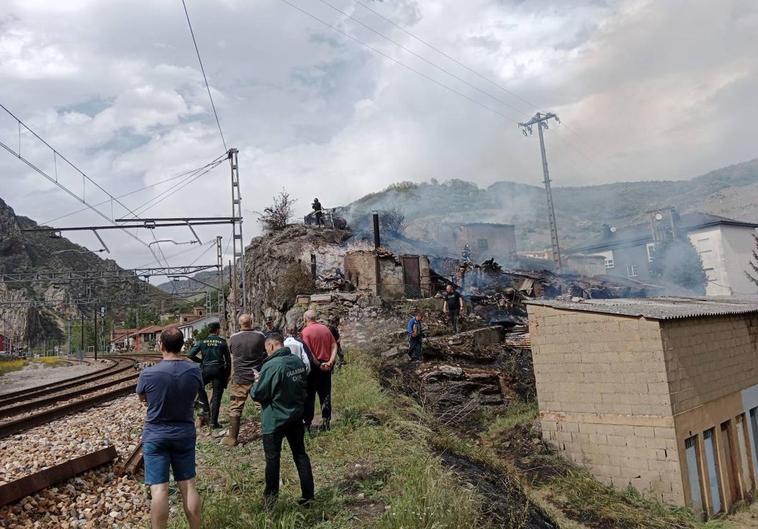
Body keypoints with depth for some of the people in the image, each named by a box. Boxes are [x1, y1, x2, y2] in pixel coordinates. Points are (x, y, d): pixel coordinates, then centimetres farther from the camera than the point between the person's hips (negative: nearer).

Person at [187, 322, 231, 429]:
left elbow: (190, 355, -4)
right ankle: (214, 422, 5)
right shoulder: (222, 342, 1)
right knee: (216, 396, 4)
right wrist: (227, 375, 11)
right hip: (219, 370, -1)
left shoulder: (202, 342, 2)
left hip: (206, 369, 1)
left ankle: (205, 410, 11)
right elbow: (228, 360, 2)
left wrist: (200, 361, 12)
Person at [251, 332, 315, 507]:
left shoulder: (271, 366, -23)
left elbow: (257, 395, -17)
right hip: (296, 416, 6)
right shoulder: (298, 361, -3)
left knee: (272, 458, 10)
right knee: (300, 454, 13)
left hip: (274, 420, -6)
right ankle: (308, 495, 19)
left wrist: (257, 381, 1)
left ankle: (270, 496, 22)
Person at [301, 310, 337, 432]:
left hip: (313, 366, -5)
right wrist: (330, 361, -7)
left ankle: (307, 423, 10)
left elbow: (308, 352, -18)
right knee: (325, 395, 13)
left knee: (309, 396, 6)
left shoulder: (306, 331, -11)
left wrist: (318, 364, -12)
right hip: (326, 366, 5)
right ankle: (326, 422, 18)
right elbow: (334, 346, 0)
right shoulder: (325, 329, 5)